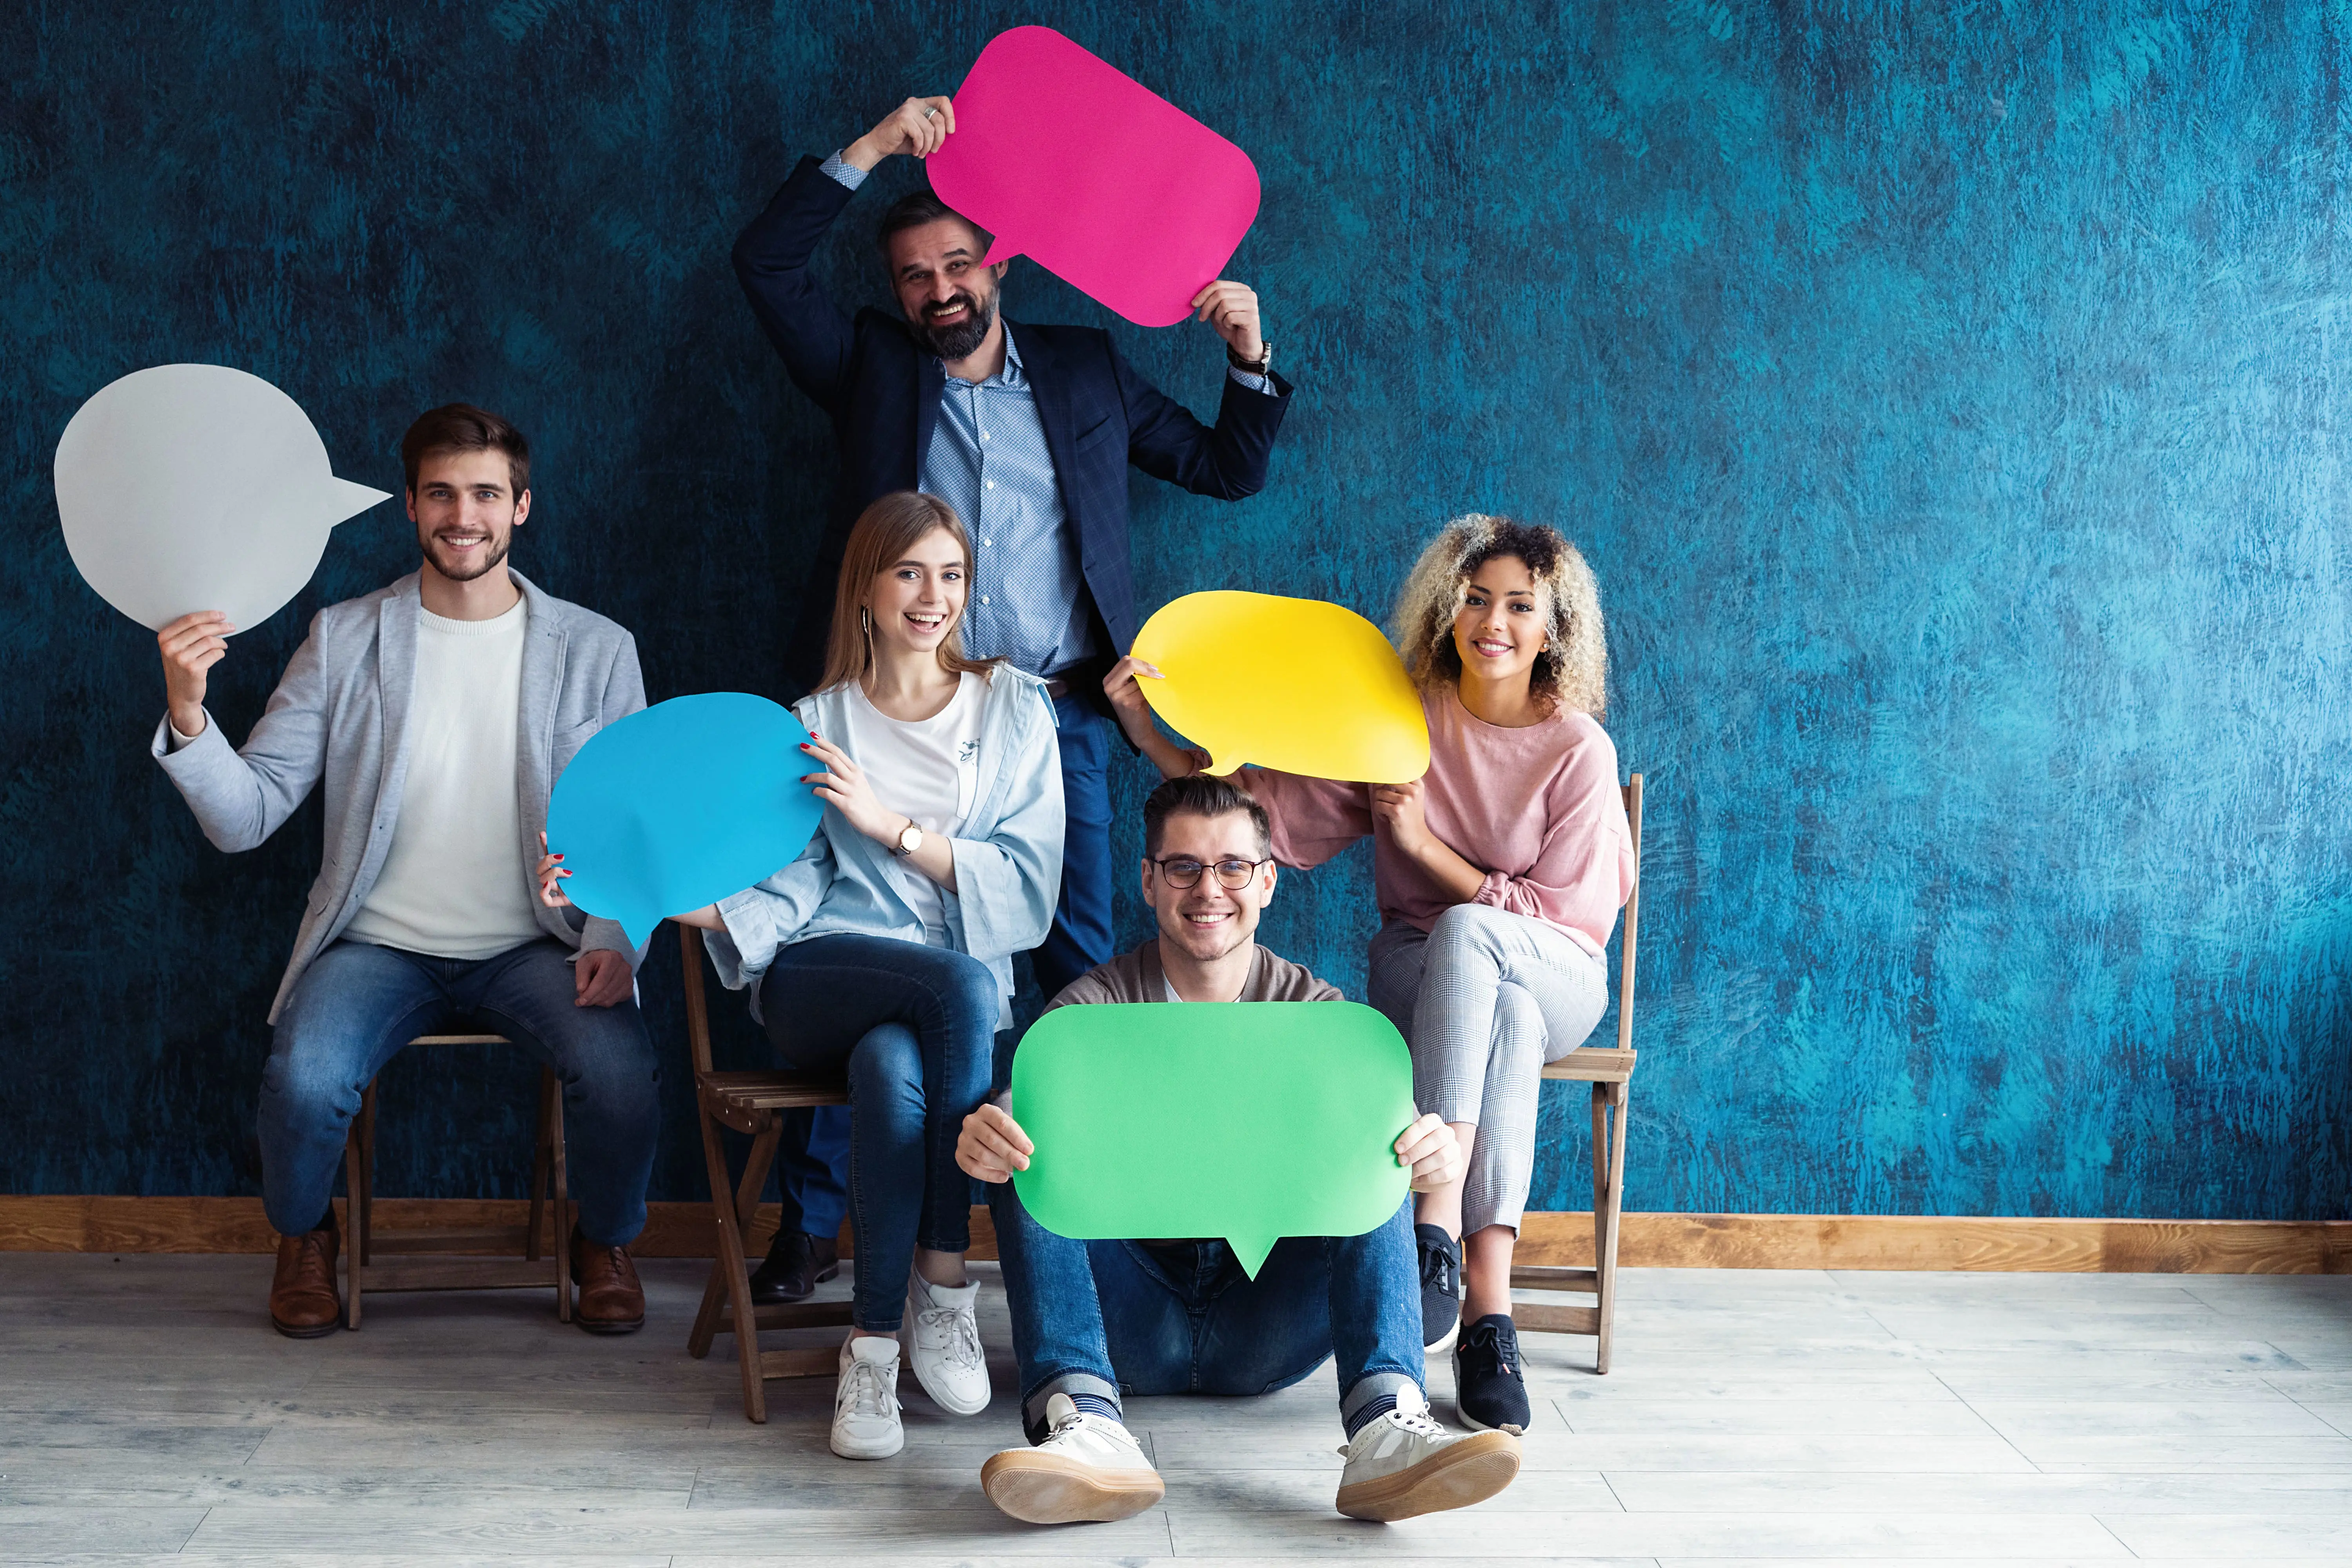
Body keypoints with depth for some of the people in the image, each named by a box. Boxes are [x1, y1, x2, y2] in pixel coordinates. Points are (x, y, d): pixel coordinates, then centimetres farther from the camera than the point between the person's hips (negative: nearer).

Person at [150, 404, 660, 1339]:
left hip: (533, 947, 0)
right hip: (381, 945, 0)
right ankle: (304, 1237, 7)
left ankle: (605, 1243, 7)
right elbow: (244, 818, -1)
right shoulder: (343, 641, 4)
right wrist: (188, 712, -20)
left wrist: (615, 938, -14)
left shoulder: (594, 650, 5)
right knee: (304, 1079, -30)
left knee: (623, 1077, -28)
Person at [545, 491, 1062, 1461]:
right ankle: (946, 1284, -25)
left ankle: (875, 1344, -22)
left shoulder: (1014, 708, 10)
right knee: (962, 984, -35)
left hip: (960, 998, 0)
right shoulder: (818, 724, 11)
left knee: (892, 1066, -37)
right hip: (821, 985, 0)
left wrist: (890, 824, -11)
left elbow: (1028, 888, 0)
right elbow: (787, 896, 0)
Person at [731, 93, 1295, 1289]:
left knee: (1086, 975, -1)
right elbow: (766, 261, 3)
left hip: (1059, 719, 1)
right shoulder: (870, 368, 13)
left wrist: (1249, 359, 5)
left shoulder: (1085, 370, 17)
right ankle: (810, 1219, 7)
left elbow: (1230, 470, 21)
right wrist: (873, 149, -1)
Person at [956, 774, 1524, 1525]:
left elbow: (1397, 1140, -11)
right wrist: (985, 1137, -42)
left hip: (1267, 1337, 0)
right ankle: (1084, 1421, -42)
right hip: (1131, 1322, 0)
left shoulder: (1314, 1013, 6)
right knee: (1033, 1146, -22)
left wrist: (1437, 1155, -37)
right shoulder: (1096, 1006, 4)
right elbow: (1019, 1112, -16)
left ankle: (1385, 1423, -41)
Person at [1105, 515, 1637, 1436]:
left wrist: (1425, 842, -14)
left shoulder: (1578, 751, -6)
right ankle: (1488, 1313, -43)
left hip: (1552, 981, -1)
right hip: (1416, 977, 1)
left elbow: (1563, 919, -7)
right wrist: (1150, 736, -10)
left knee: (1465, 931, -38)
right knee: (1506, 1016, -37)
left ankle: (1437, 1239, -46)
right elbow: (1277, 814, 0)